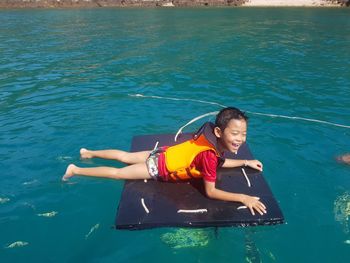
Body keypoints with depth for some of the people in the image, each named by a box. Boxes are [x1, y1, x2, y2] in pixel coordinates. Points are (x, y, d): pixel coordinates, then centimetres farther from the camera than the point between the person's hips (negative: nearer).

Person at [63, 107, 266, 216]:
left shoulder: (214, 139, -10)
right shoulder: (209, 153, -36)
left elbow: (218, 161, 8)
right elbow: (210, 191, -30)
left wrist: (245, 162, 3)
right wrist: (243, 197, -33)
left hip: (163, 155, 7)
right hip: (160, 168, -7)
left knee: (125, 157, 25)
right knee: (118, 173, 10)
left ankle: (89, 153, 47)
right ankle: (75, 170, 28)